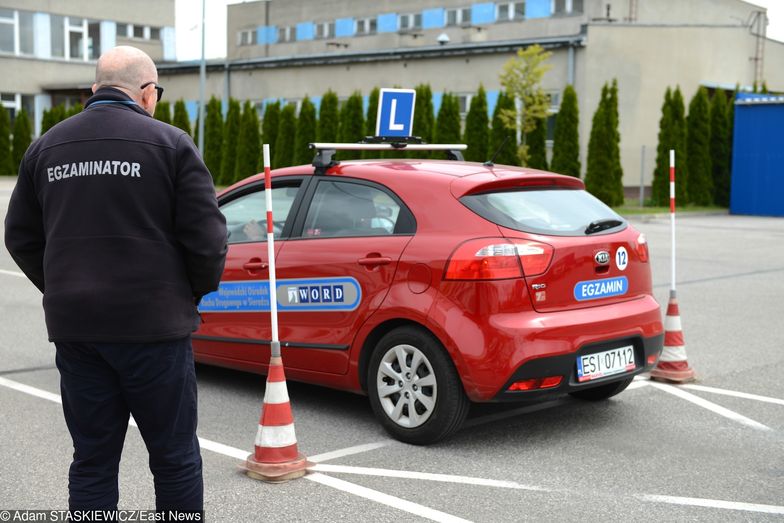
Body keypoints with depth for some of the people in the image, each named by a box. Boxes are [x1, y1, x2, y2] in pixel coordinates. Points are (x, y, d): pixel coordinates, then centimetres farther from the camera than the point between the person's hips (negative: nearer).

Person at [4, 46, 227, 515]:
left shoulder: (46, 147, 9)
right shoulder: (170, 143, -6)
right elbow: (206, 235, -9)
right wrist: (198, 290, 8)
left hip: (74, 327, 4)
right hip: (154, 322, -4)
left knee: (92, 462, 13)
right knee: (175, 458, 9)